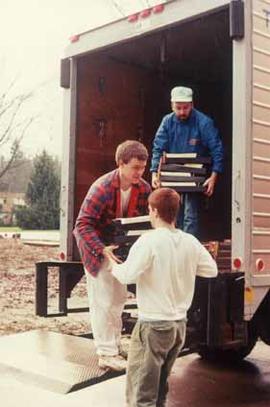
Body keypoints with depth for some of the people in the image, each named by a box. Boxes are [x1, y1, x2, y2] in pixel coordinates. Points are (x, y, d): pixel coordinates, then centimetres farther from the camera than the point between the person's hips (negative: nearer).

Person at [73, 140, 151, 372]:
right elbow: (83, 225, -30)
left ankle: (114, 346, 34)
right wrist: (102, 250, -41)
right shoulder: (102, 188, -29)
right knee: (103, 301, -2)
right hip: (98, 247, -7)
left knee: (119, 298, 17)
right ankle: (106, 354, 9)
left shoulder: (144, 189, -11)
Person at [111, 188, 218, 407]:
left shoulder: (150, 240, -17)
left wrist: (112, 264, -3)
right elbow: (212, 270, 11)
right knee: (160, 388, 22)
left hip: (153, 325, -6)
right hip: (180, 323, 7)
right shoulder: (190, 242, 1)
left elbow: (127, 275, -22)